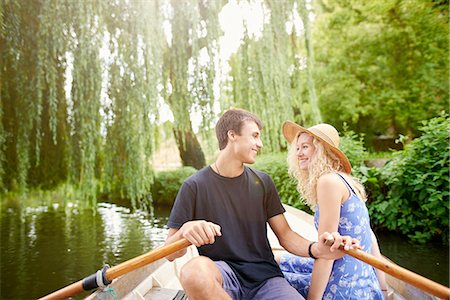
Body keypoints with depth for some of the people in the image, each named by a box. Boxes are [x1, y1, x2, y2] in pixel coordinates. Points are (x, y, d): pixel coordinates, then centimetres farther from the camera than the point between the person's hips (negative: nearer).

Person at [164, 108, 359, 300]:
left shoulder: (262, 182, 8)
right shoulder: (195, 185, -3)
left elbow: (285, 235, 7)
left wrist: (315, 249, -15)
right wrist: (186, 230, -26)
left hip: (264, 276, 2)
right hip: (222, 275, -1)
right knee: (194, 271, -37)